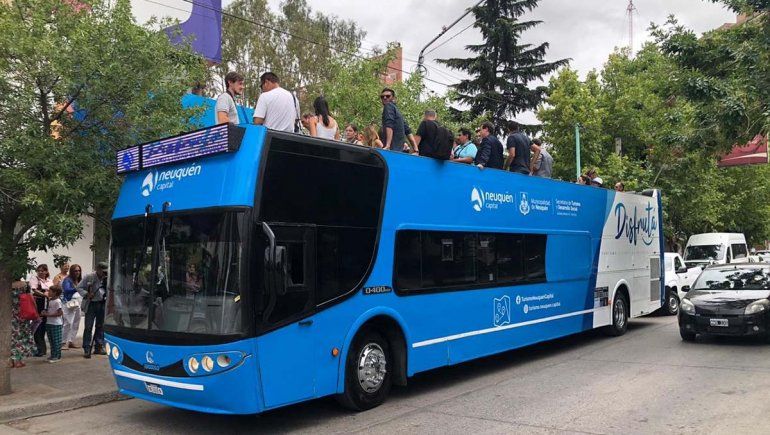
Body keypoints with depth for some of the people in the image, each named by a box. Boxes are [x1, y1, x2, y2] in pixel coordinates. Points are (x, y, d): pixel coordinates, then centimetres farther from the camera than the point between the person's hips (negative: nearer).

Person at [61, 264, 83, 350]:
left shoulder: (79, 281, 13)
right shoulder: (67, 280, -5)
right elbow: (66, 290, -21)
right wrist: (77, 289, -31)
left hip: (78, 304, 7)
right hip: (69, 304, -7)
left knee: (76, 324, 7)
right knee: (68, 323, -11)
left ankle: (71, 341, 15)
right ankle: (63, 342, -6)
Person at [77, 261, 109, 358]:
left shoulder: (106, 279, 4)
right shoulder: (89, 277, -6)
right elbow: (79, 287, -1)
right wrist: (87, 294, -16)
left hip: (102, 304, 4)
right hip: (91, 304, -4)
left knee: (100, 326, 10)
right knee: (89, 327, -4)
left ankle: (98, 347, 20)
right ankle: (87, 349, 0)